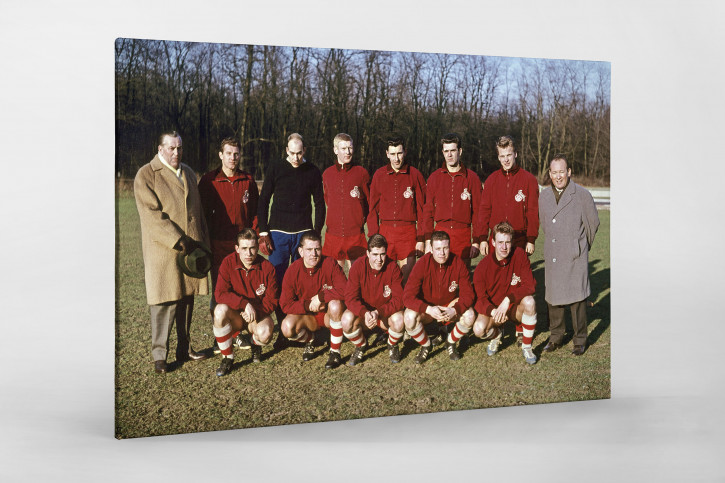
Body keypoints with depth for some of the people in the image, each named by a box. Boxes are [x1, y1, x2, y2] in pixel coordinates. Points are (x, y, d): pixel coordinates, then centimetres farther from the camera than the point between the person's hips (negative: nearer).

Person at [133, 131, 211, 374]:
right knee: (165, 302, -4)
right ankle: (159, 354, 7)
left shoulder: (188, 173, 18)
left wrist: (203, 242, 13)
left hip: (191, 248, 6)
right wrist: (178, 241, -19)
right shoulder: (146, 175, -4)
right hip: (163, 251, -6)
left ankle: (184, 349, 22)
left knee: (187, 299, 11)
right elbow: (152, 214, -14)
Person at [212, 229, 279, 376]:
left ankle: (256, 344, 11)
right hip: (235, 315, 1)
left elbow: (272, 299, -6)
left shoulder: (267, 267, -10)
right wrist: (245, 304, -30)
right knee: (220, 310, -33)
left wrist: (255, 312, -23)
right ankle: (227, 357, -13)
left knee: (264, 333, -33)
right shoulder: (228, 263, -10)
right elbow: (220, 294, -18)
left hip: (259, 314, 0)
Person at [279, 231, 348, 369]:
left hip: (329, 314, -1)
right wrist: (308, 305, -23)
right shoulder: (293, 271, -11)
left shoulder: (330, 264, -16)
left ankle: (335, 352, -18)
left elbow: (345, 290, -26)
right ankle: (309, 339, 10)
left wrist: (320, 297, -26)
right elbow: (285, 305, -10)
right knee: (287, 327, -28)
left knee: (335, 304, -35)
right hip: (306, 316, 1)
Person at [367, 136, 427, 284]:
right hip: (385, 232, 2)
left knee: (407, 279, -2)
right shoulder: (379, 175, 7)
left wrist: (421, 239, -2)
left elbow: (422, 209, 3)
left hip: (408, 234, -1)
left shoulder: (415, 175, 2)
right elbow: (373, 209, 9)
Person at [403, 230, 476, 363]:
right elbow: (408, 296, -24)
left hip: (451, 306, 1)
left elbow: (468, 294, -14)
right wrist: (429, 309, -39)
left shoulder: (458, 264, -15)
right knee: (409, 317, -32)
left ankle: (451, 343, 3)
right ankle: (425, 346, 0)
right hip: (426, 307, -1)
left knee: (470, 315, -28)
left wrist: (455, 310, -34)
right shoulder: (422, 264, -20)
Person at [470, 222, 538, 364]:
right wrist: (493, 311, -32)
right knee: (479, 328, -30)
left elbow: (529, 286, -17)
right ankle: (496, 334, 12)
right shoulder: (483, 266, -14)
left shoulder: (519, 255, -14)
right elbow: (479, 298, -12)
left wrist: (508, 300, -31)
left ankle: (526, 347, -13)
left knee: (529, 301, -34)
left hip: (515, 307, 0)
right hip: (492, 308, 0)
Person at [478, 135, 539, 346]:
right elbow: (484, 210, 9)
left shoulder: (528, 180, 3)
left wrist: (531, 239, -5)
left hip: (519, 240, -2)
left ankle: (520, 330, 8)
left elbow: (533, 212, 0)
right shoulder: (492, 180, 10)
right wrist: (483, 238, 2)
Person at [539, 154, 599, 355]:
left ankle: (580, 341, 12)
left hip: (575, 257, -4)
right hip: (552, 256, 4)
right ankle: (556, 337, 24)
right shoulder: (544, 197, 9)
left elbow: (593, 223, 6)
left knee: (577, 299, -2)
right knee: (553, 298, 9)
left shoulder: (582, 195, -5)